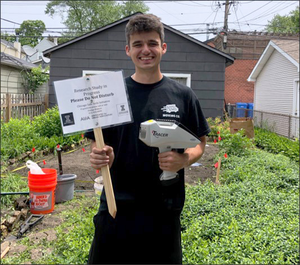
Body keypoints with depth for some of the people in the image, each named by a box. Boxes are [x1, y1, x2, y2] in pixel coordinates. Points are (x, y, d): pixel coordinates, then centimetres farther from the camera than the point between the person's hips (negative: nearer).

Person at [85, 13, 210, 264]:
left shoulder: (182, 95, -1)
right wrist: (100, 156, -19)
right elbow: (97, 144, 4)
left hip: (164, 209, 0)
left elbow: (200, 144, 5)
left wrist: (184, 159, -16)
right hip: (116, 206, 0)